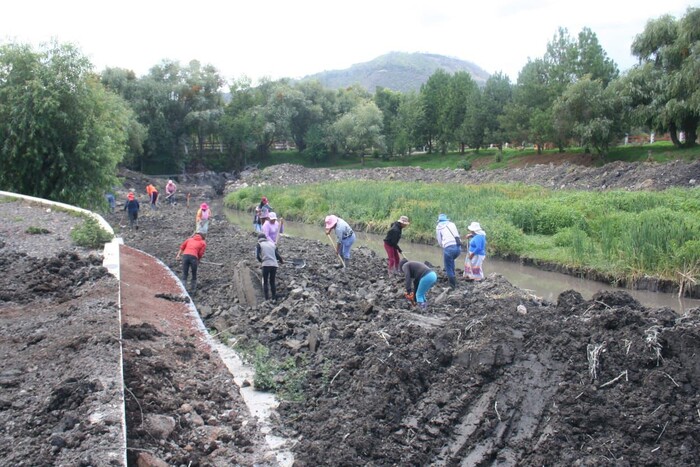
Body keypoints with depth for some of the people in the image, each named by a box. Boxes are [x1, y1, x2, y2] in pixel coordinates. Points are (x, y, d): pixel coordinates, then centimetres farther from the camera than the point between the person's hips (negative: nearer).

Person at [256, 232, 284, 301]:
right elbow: (277, 255, 11)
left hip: (266, 264, -4)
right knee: (272, 282, 14)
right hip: (274, 264, 4)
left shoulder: (259, 244, 6)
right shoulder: (272, 244, 17)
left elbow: (257, 255, -2)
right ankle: (274, 298, 11)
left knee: (265, 282, 6)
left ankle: (267, 299, -1)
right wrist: (281, 261, 28)